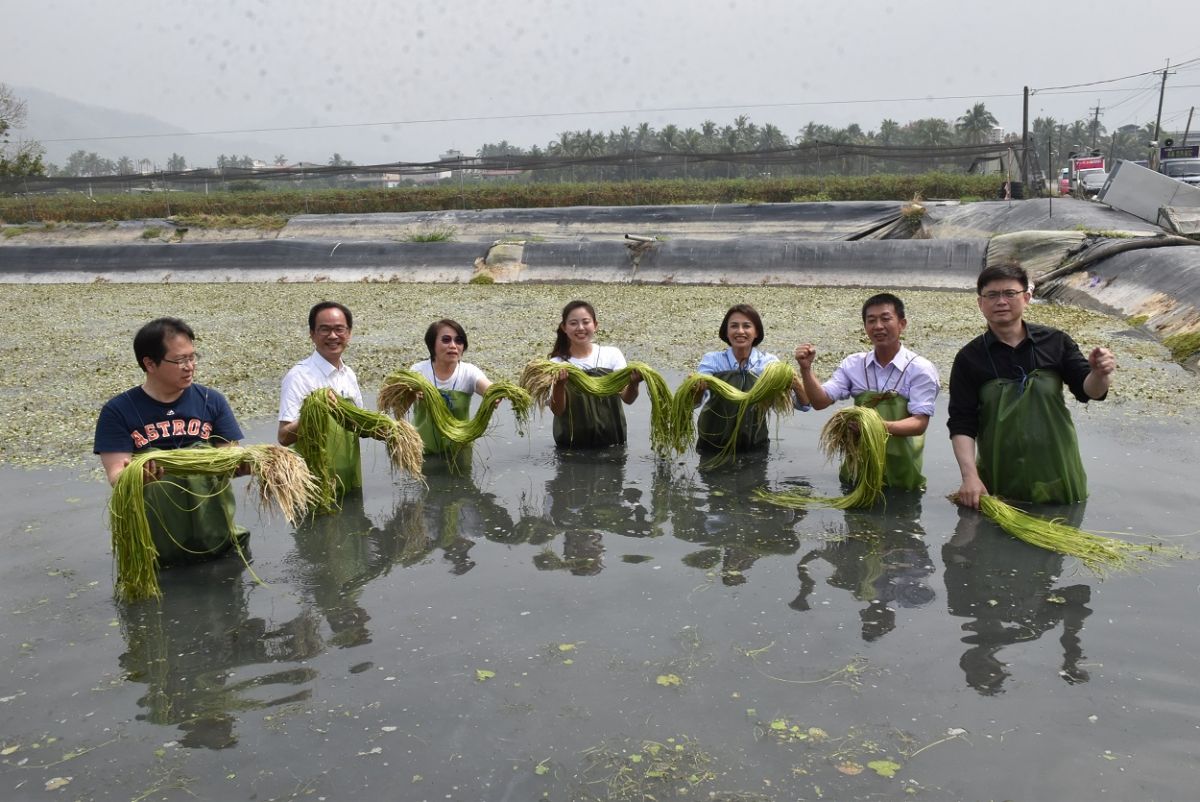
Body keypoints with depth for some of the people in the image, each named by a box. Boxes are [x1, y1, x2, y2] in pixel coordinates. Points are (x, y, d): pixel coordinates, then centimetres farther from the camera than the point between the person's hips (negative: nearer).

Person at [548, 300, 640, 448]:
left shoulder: (612, 354, 2)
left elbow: (627, 398, -6)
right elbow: (557, 411, -8)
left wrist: (633, 384, -26)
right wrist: (558, 386, -26)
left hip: (610, 442, 1)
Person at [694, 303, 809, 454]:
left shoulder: (769, 362, -2)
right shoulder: (712, 360, -3)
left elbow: (803, 405, -6)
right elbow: (694, 401, -17)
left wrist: (796, 385, -27)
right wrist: (697, 388, -39)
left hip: (754, 446, 1)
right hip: (713, 446, -1)